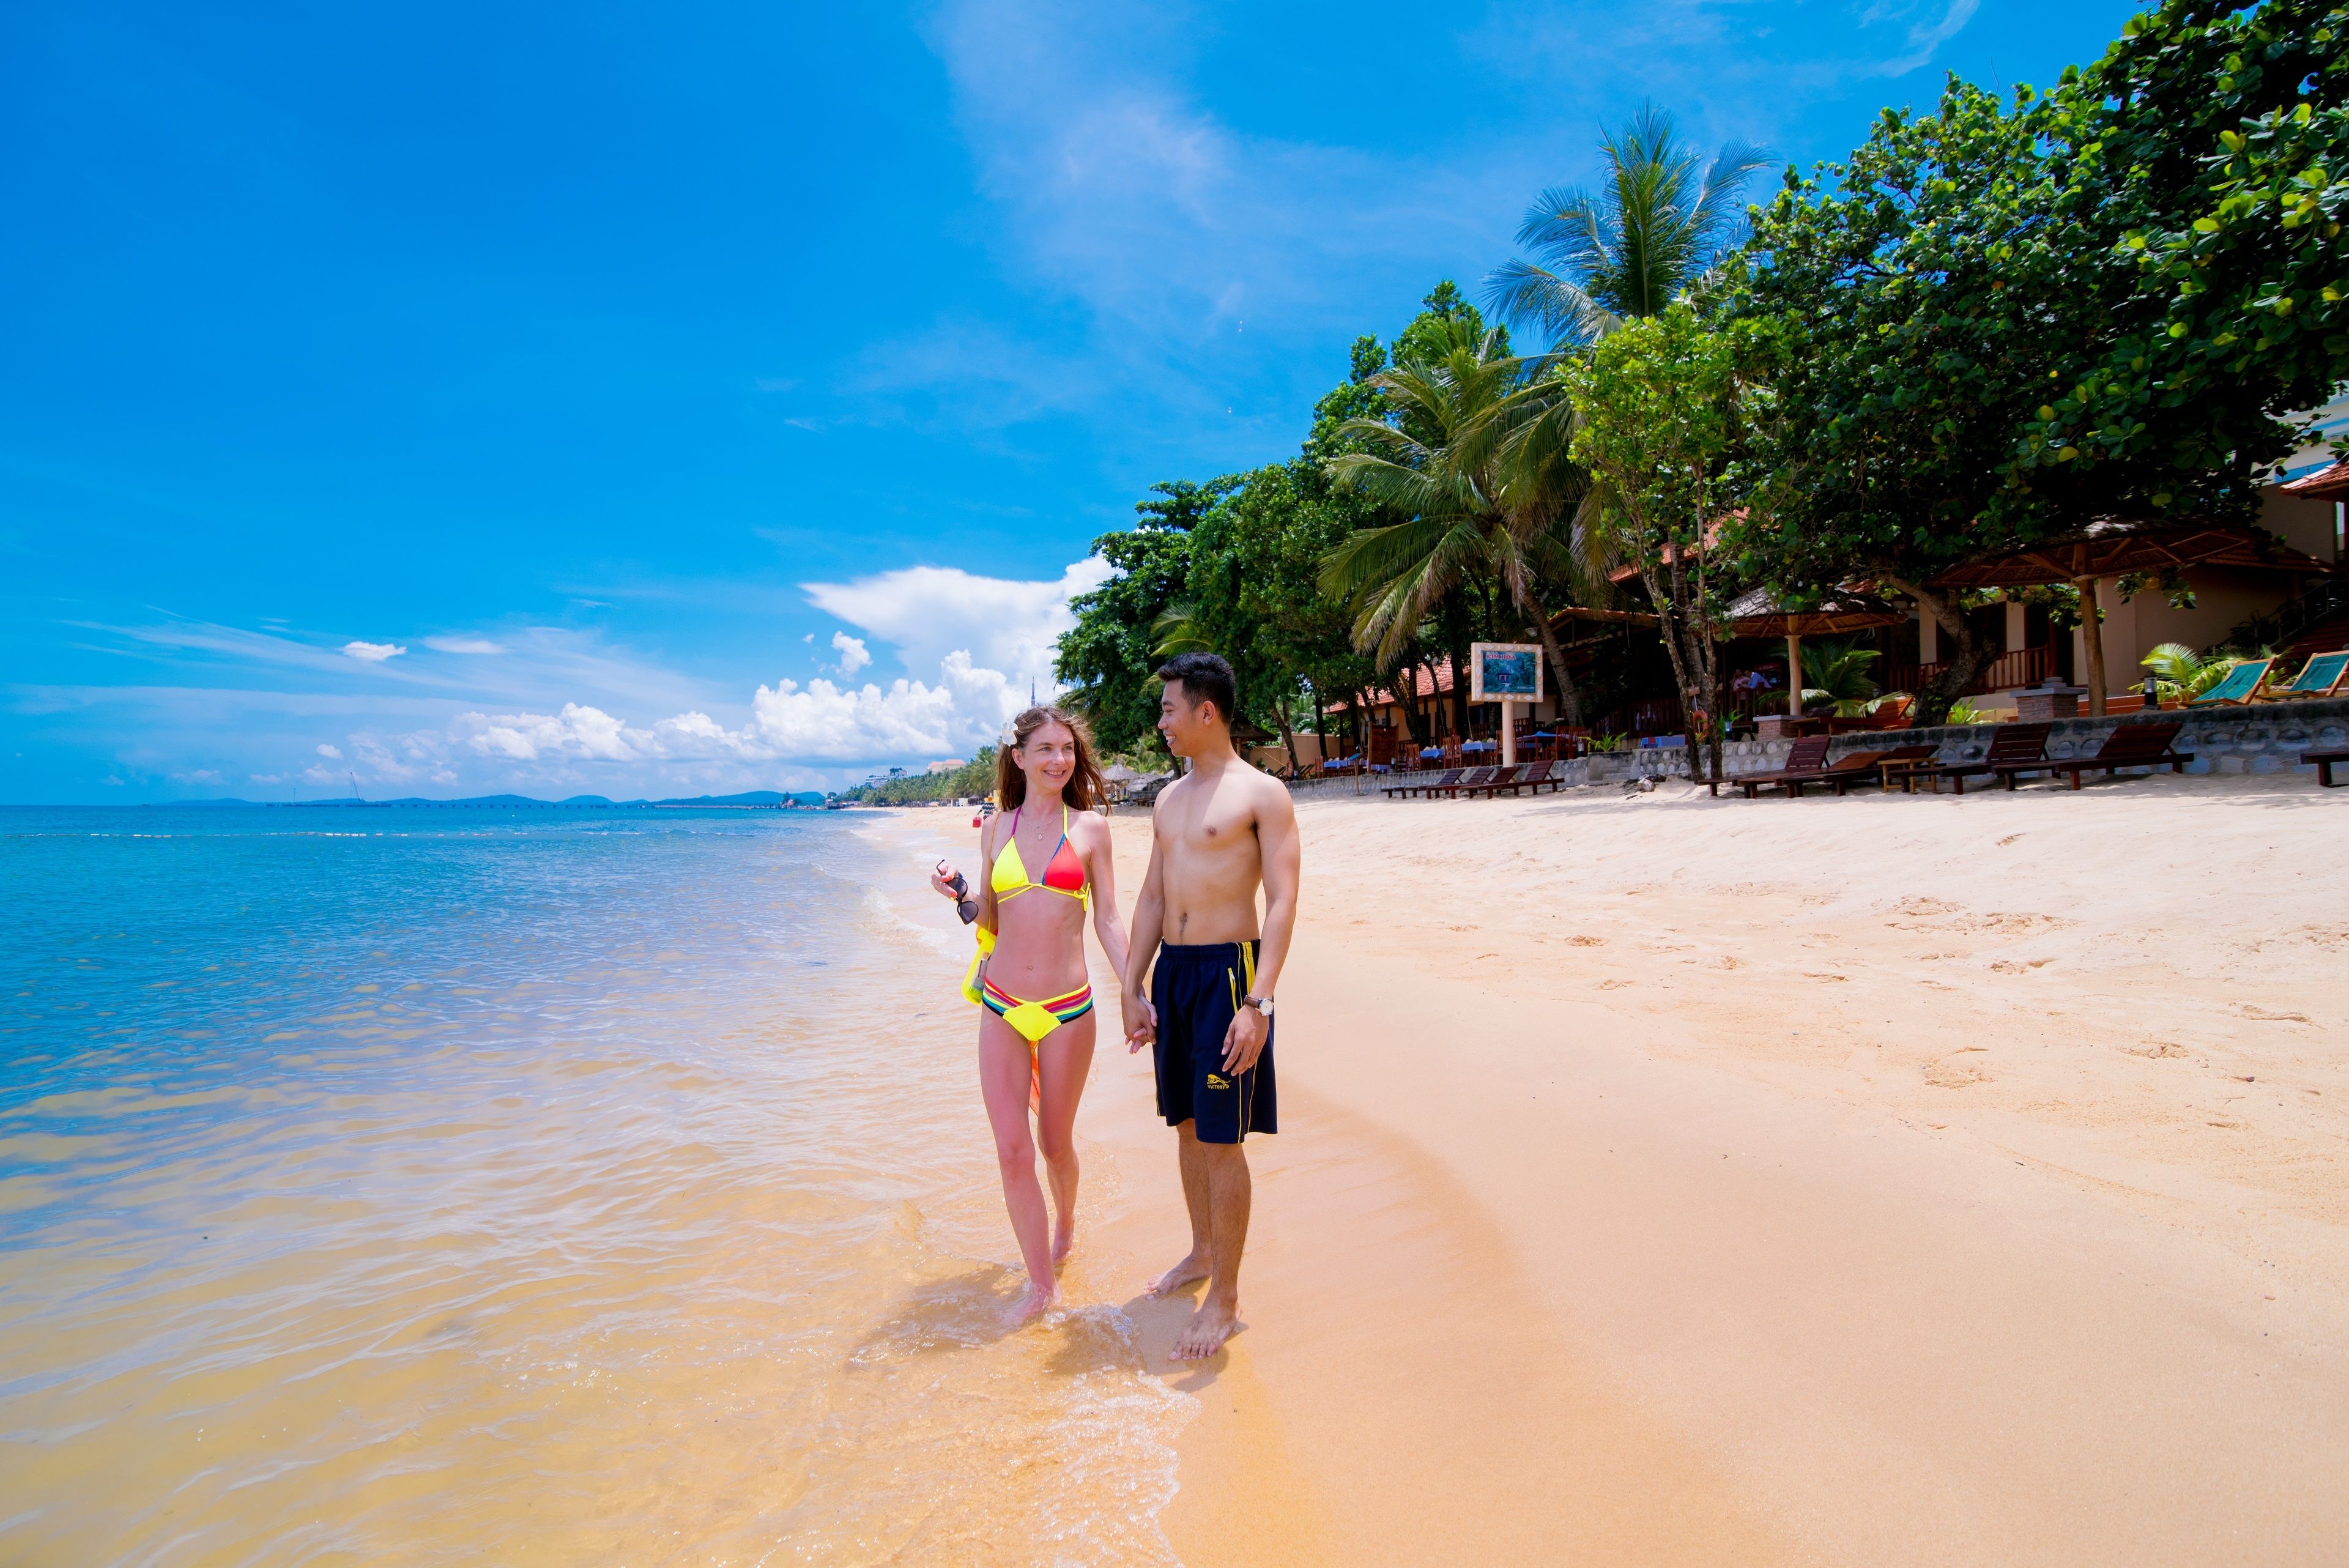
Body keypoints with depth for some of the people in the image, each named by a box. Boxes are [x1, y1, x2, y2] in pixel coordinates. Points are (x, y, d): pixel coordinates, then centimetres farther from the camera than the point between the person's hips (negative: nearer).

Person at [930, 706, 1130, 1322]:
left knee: (1056, 1143, 13)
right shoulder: (996, 828, 6)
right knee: (1012, 1153, 0)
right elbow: (991, 921, 13)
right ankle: (1041, 1283, 17)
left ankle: (1065, 1224, 45)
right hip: (1001, 1007, 2)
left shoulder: (1089, 828, 0)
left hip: (1068, 1009, -2)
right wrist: (959, 892, -6)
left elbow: (1107, 920, 2)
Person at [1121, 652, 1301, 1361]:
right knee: (1187, 1125, 17)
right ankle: (1202, 1252, 37)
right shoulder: (1169, 800, 14)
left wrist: (1259, 1003, -21)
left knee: (1222, 1139, -1)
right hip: (1171, 971, 7)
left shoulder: (1261, 794, -7)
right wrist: (1133, 990, 12)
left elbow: (1282, 902, -13)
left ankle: (1224, 1297, 13)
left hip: (1228, 970, -7)